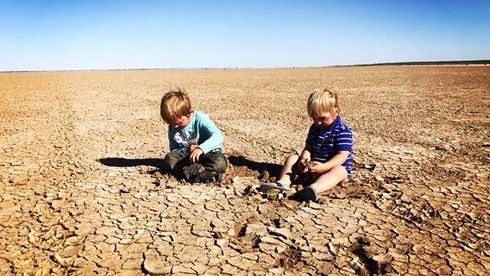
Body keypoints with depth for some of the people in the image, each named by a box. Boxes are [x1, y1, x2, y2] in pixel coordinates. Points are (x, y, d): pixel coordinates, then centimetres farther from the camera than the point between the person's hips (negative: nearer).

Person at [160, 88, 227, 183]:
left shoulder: (200, 119, -15)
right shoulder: (172, 128, 0)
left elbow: (218, 136, -28)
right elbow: (173, 150, 4)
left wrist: (201, 148, -44)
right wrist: (187, 150, -18)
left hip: (209, 153, -4)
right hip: (187, 156, 4)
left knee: (219, 163, -36)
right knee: (169, 159, -25)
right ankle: (201, 173, -39)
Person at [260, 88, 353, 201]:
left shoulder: (343, 131, -16)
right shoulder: (314, 128, 6)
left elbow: (342, 156, -24)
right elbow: (308, 148, 4)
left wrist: (324, 167, -39)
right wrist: (304, 160, -19)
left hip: (335, 166, -6)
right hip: (313, 165, 7)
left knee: (338, 171, -39)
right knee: (292, 158, -4)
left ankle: (313, 189, -68)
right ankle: (283, 182, -30)